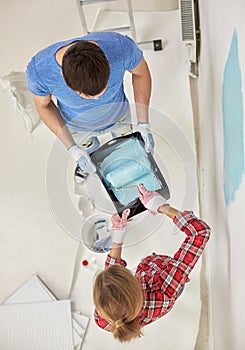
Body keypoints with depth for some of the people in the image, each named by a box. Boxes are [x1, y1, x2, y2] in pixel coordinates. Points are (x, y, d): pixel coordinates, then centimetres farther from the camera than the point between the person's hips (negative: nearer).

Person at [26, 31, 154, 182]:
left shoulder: (120, 46, -44)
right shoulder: (38, 69, -44)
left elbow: (141, 73, -19)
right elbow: (44, 106, -19)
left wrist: (143, 124, -22)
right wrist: (72, 148, -25)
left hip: (118, 114, 1)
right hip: (78, 125, 0)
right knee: (88, 148, 34)